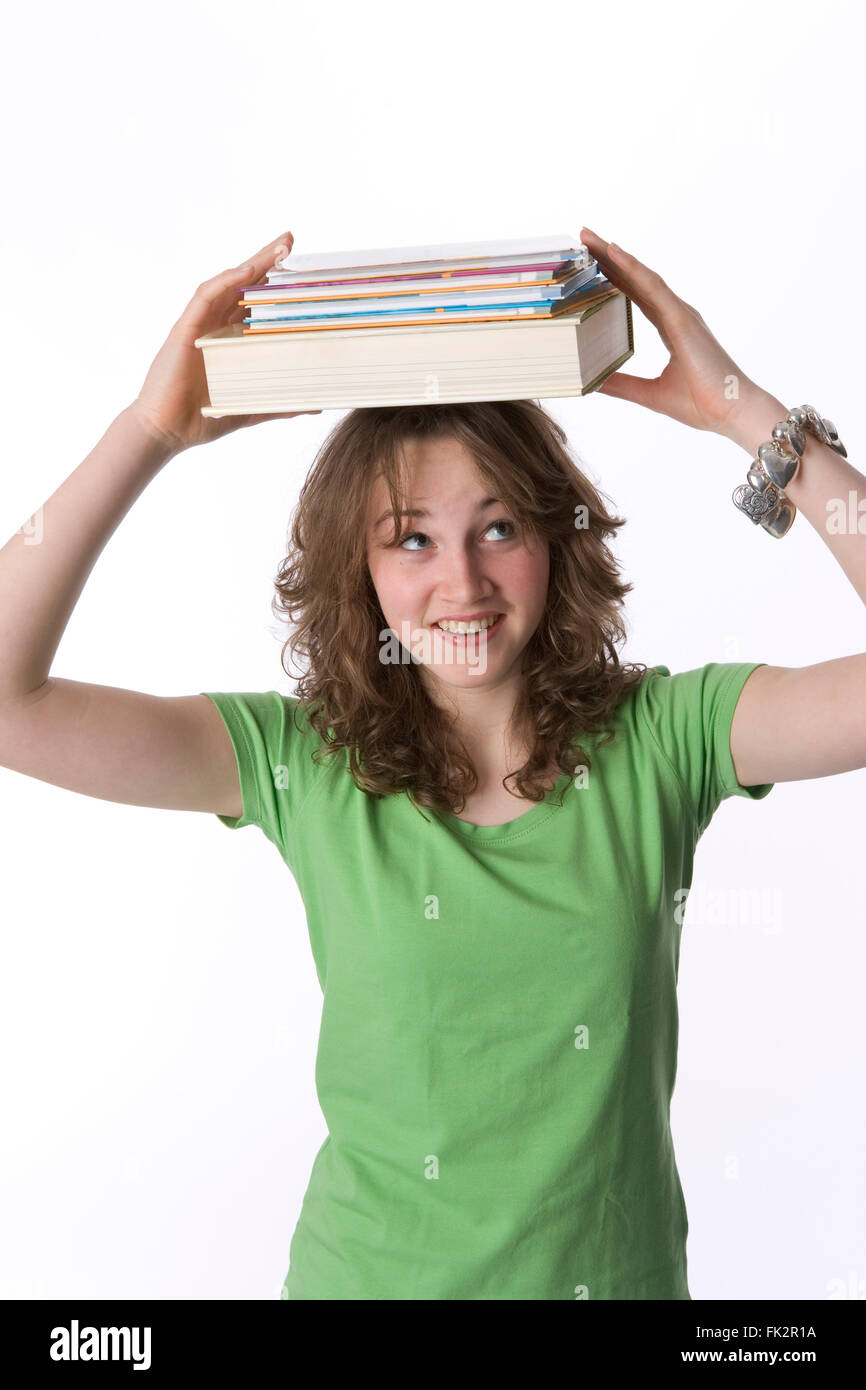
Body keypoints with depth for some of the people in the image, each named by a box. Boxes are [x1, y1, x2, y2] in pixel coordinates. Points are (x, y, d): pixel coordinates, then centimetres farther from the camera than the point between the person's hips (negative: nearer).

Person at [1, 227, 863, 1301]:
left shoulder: (660, 738, -12)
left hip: (620, 1266, 1)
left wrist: (742, 408, -25)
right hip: (374, 1269, 0)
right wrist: (150, 433, -24)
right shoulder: (302, 765, -12)